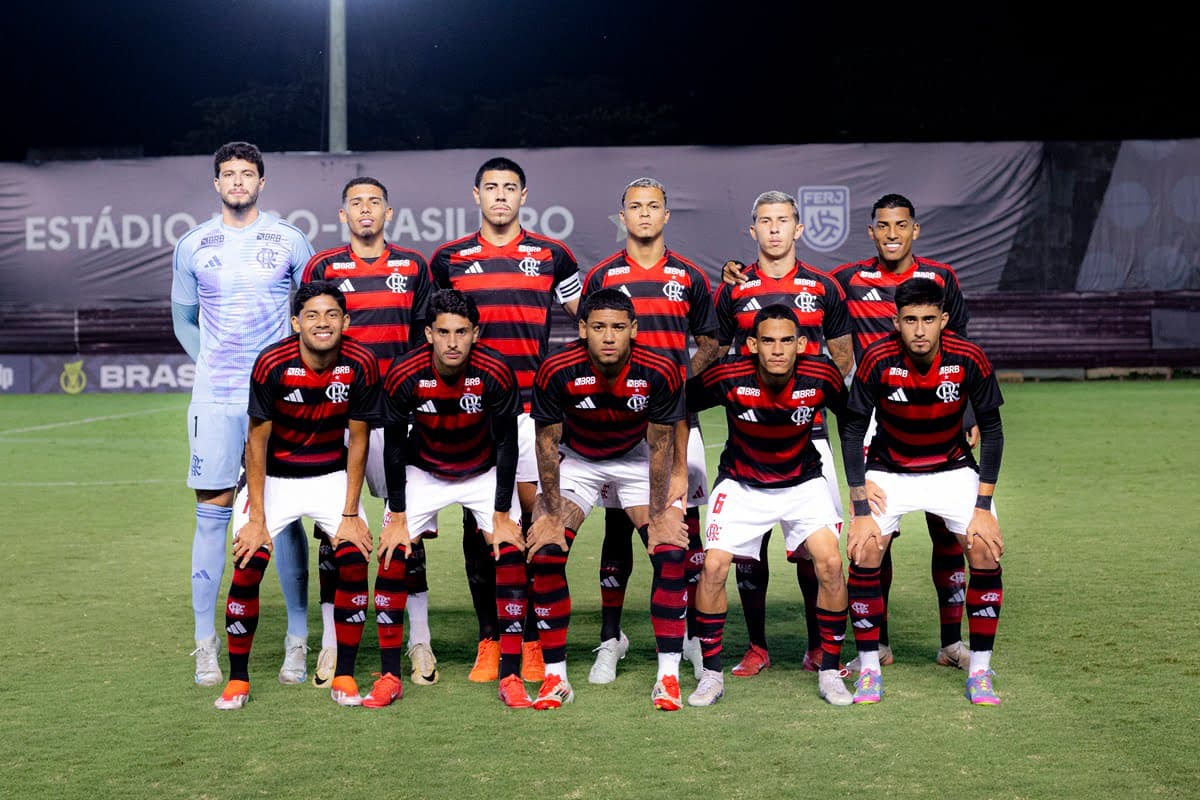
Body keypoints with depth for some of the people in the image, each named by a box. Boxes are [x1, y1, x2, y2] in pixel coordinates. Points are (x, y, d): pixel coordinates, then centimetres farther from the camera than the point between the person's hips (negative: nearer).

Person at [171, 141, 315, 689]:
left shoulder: (289, 242, 3)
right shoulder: (193, 246, 7)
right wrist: (211, 365, 9)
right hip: (213, 399, 1)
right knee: (212, 514, 0)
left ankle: (297, 641, 7)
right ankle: (206, 643, 8)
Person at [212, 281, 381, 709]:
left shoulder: (361, 364, -16)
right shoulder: (272, 364, -20)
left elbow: (358, 440, -6)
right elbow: (257, 442, -12)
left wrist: (350, 513, -9)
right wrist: (257, 519, -14)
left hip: (333, 476, 1)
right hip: (275, 477, -1)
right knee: (247, 567, -14)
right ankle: (237, 679, 2)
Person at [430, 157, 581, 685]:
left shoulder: (551, 255, 8)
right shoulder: (449, 260, 10)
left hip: (534, 405, -1)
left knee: (537, 515, -4)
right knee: (477, 524, 2)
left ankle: (534, 641, 4)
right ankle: (489, 641, 10)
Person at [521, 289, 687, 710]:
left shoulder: (659, 373, -26)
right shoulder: (557, 371, -27)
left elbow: (661, 446, -14)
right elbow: (547, 443, -14)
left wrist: (658, 514, -13)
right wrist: (552, 514, -13)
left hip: (638, 458, 0)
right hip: (575, 459, 0)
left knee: (670, 553, -16)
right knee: (545, 553, -14)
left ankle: (668, 676, -6)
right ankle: (555, 677, -1)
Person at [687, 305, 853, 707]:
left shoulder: (822, 376, -20)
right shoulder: (727, 377, -23)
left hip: (803, 482, 1)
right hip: (741, 483, 0)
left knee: (831, 563, -17)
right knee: (713, 566, -15)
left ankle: (830, 671, 1)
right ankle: (712, 675, 2)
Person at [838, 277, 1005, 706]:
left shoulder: (969, 360, -20)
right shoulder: (877, 360, -22)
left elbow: (992, 431, -9)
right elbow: (852, 432, -13)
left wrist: (983, 506, -14)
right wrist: (861, 510, -17)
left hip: (954, 470, 1)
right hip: (888, 471, 0)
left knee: (986, 553, -16)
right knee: (864, 554, -18)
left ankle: (979, 671, -1)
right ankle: (868, 669, -3)